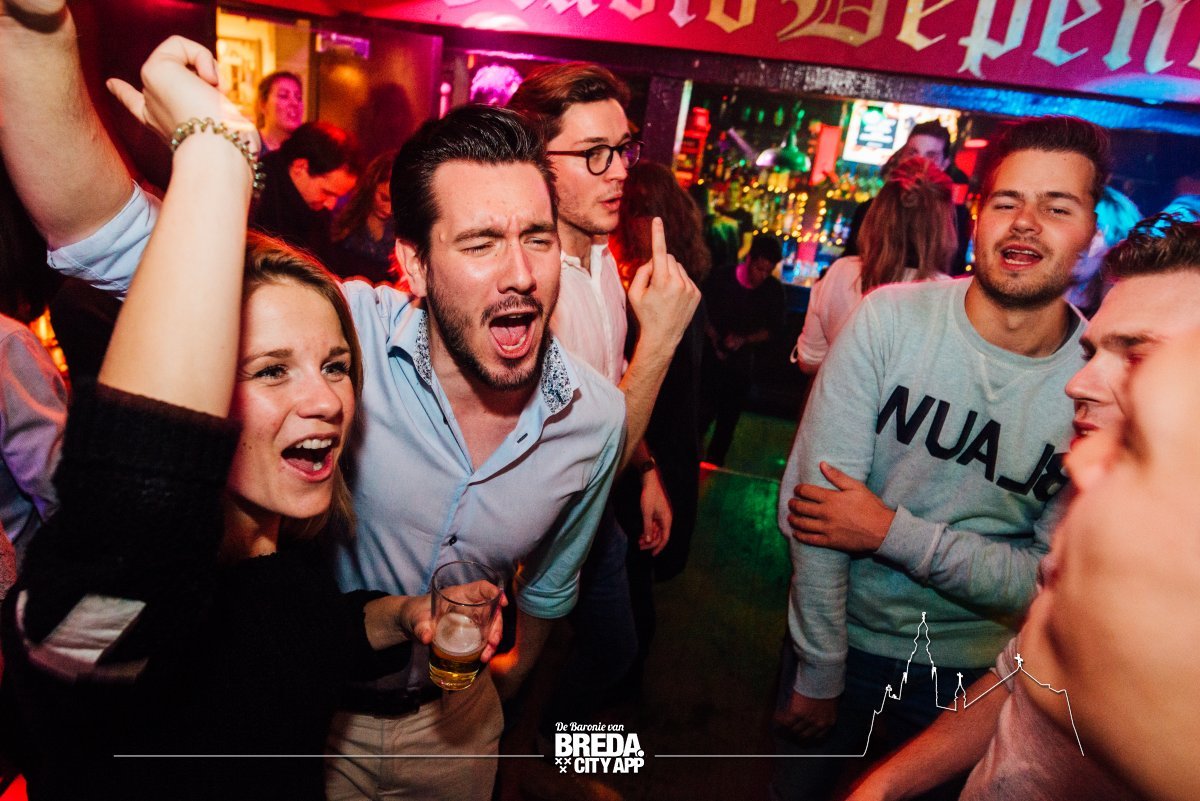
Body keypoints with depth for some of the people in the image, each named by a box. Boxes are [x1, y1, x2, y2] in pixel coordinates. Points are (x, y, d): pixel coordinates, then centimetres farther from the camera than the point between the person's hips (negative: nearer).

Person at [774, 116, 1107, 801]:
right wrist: (818, 672, -14)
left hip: (971, 670, 1)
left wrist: (892, 531, -24)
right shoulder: (890, 319, -17)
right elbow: (809, 499, -19)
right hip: (839, 634, 0)